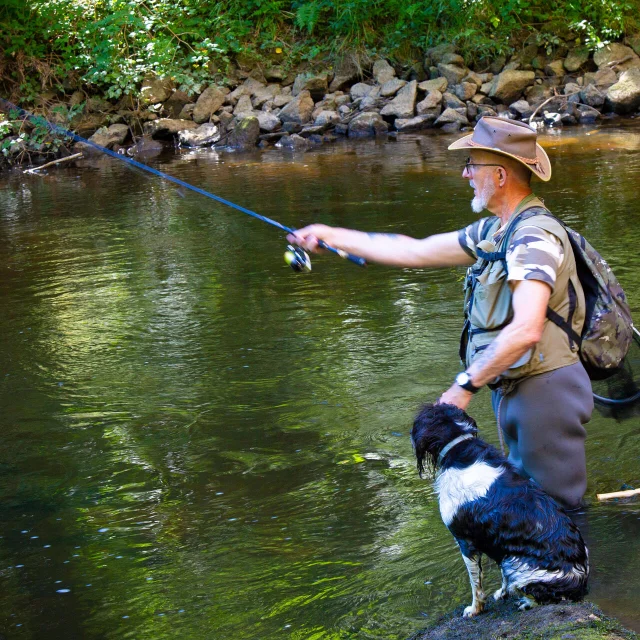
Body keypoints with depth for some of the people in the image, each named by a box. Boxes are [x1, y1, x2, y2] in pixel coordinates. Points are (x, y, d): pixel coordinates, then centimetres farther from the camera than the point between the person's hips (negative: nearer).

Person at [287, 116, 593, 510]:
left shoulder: (535, 235, -18)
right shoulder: (494, 232, 14)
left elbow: (526, 330, -29)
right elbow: (416, 252, 20)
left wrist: (465, 385, -22)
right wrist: (330, 236, 21)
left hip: (545, 391, -10)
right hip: (515, 393, 10)